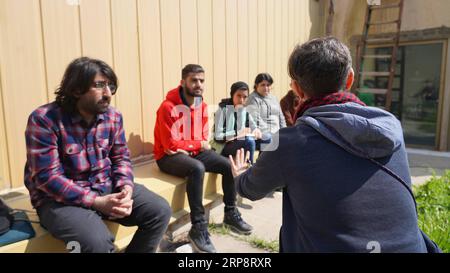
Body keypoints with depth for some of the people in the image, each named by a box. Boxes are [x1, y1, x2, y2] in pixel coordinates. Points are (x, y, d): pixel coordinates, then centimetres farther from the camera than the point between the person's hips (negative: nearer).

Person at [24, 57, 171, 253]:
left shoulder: (113, 116, 1)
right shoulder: (44, 119, -16)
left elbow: (121, 157, 7)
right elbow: (47, 177, -20)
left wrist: (126, 188, -14)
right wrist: (97, 202, -26)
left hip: (107, 188, 6)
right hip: (60, 197, -5)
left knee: (161, 211, -8)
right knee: (97, 241, -33)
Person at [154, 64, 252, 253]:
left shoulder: (202, 105, 3)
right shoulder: (168, 107, -20)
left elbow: (203, 138, 6)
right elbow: (171, 145, -22)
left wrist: (189, 147, -14)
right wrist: (199, 144, -14)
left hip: (194, 151, 7)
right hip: (169, 156, -7)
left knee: (229, 166, -7)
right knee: (197, 168, -36)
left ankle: (231, 213, 12)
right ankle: (198, 228, -26)